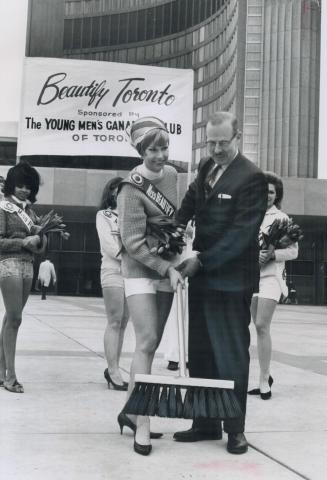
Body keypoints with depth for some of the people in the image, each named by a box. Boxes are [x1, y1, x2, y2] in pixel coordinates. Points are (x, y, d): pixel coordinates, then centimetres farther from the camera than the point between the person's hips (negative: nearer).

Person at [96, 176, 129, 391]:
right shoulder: (104, 215, 5)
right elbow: (109, 245, -6)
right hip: (113, 271, -5)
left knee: (123, 323, 4)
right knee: (115, 322, -8)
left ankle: (113, 368, 9)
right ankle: (114, 371, -7)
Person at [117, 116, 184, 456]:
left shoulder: (171, 174, 4)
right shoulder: (132, 189, -18)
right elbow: (134, 243, -18)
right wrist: (167, 268, -20)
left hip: (167, 269, 7)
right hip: (140, 270, -7)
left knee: (151, 344, 9)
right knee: (147, 342, -12)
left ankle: (130, 411, 21)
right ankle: (142, 423, -6)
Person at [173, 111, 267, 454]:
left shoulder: (251, 177, -11)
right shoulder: (206, 169, 13)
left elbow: (241, 232, -16)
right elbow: (188, 207, 14)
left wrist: (202, 261, -18)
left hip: (230, 280, -7)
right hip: (201, 275, 7)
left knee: (231, 355, 1)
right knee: (200, 355, 12)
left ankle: (235, 428, 13)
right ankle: (206, 423, 24)